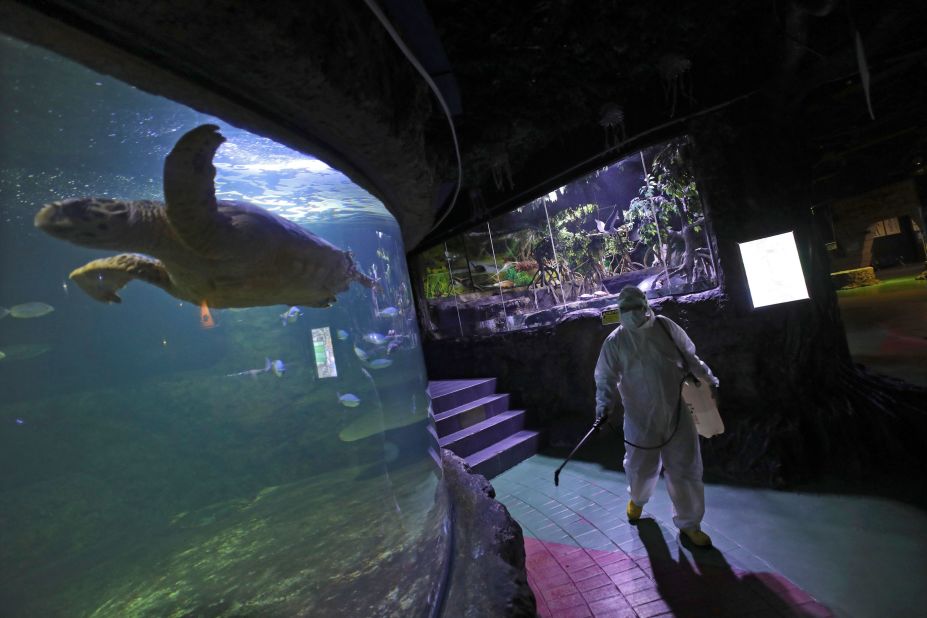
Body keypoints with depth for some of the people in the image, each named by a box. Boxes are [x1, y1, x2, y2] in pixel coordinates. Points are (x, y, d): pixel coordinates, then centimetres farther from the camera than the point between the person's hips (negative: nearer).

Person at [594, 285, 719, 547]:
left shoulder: (665, 326, -1)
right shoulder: (615, 341, -5)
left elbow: (690, 357, 12)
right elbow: (605, 378, -6)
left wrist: (710, 380, 13)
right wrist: (603, 405, -20)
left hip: (678, 413, 1)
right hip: (641, 417, -1)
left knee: (686, 469, 7)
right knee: (641, 468, 11)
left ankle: (689, 524, 28)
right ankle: (637, 499, 46)